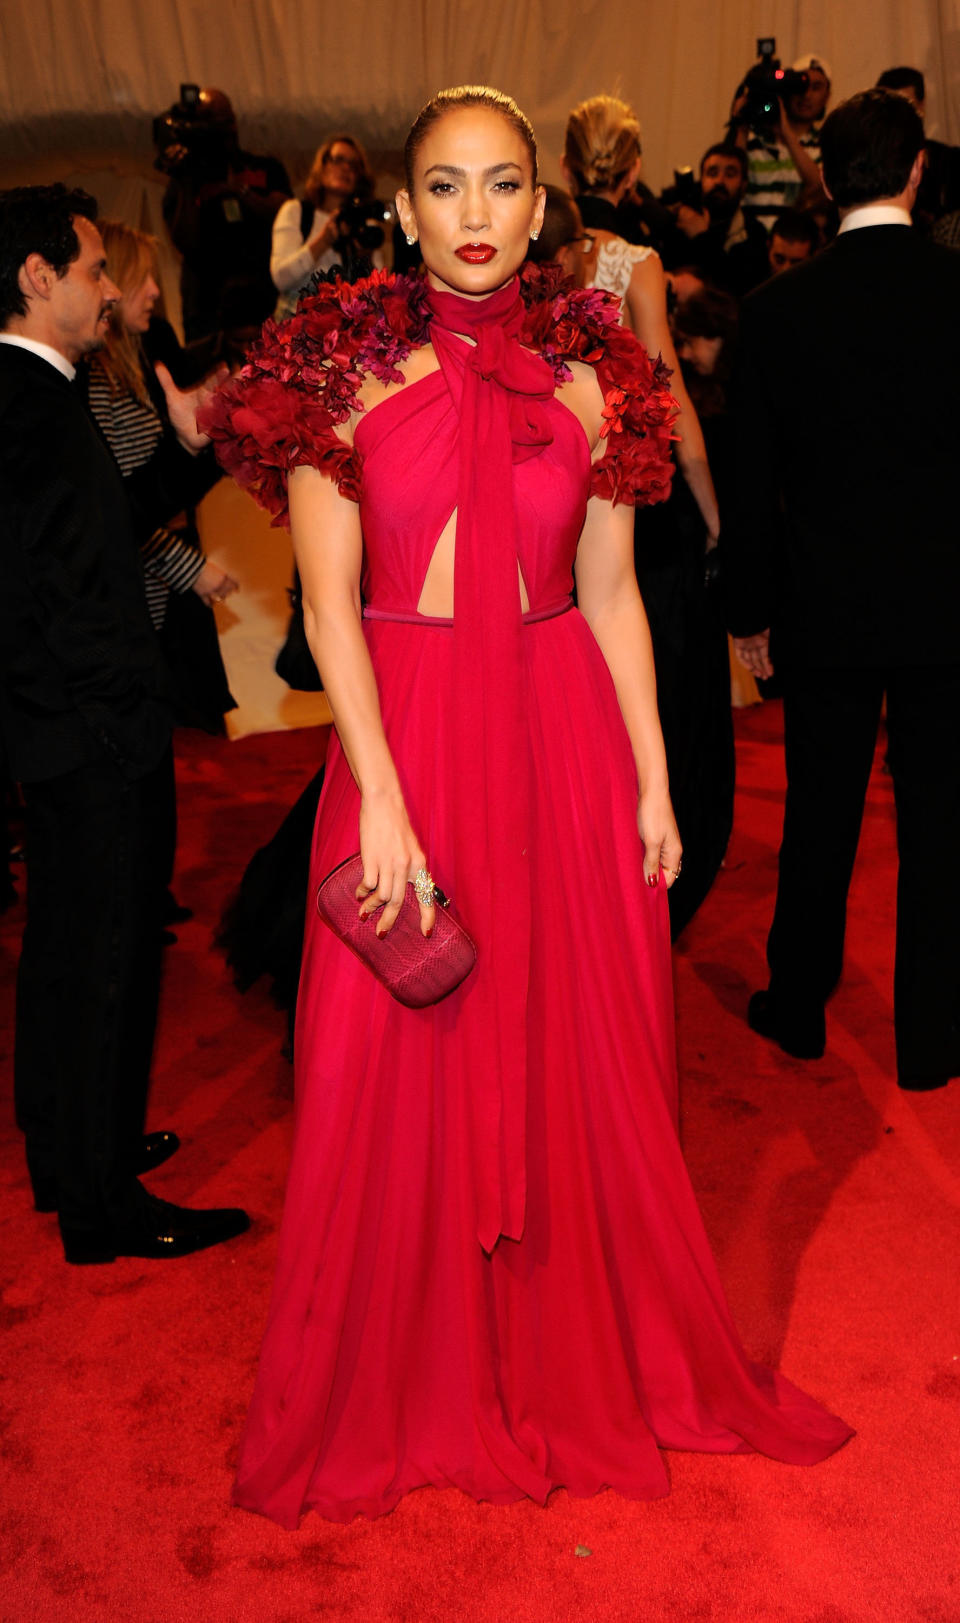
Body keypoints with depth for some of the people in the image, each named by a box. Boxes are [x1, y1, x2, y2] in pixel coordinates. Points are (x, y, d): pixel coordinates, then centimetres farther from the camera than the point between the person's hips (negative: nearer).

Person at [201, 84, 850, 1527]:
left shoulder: (590, 377, 6)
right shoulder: (342, 369, -1)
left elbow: (612, 596, 7)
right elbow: (330, 602, -6)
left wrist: (653, 780, 4)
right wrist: (382, 800, -14)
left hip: (565, 739, 2)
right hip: (406, 739, -2)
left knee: (581, 1057, 11)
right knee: (404, 1069, 7)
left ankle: (592, 1356, 35)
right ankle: (411, 1382, 30)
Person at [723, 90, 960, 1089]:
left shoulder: (777, 307, -6)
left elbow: (753, 480, -2)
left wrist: (751, 611, 7)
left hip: (827, 604, 1)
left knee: (819, 818, 14)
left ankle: (798, 1008, 31)